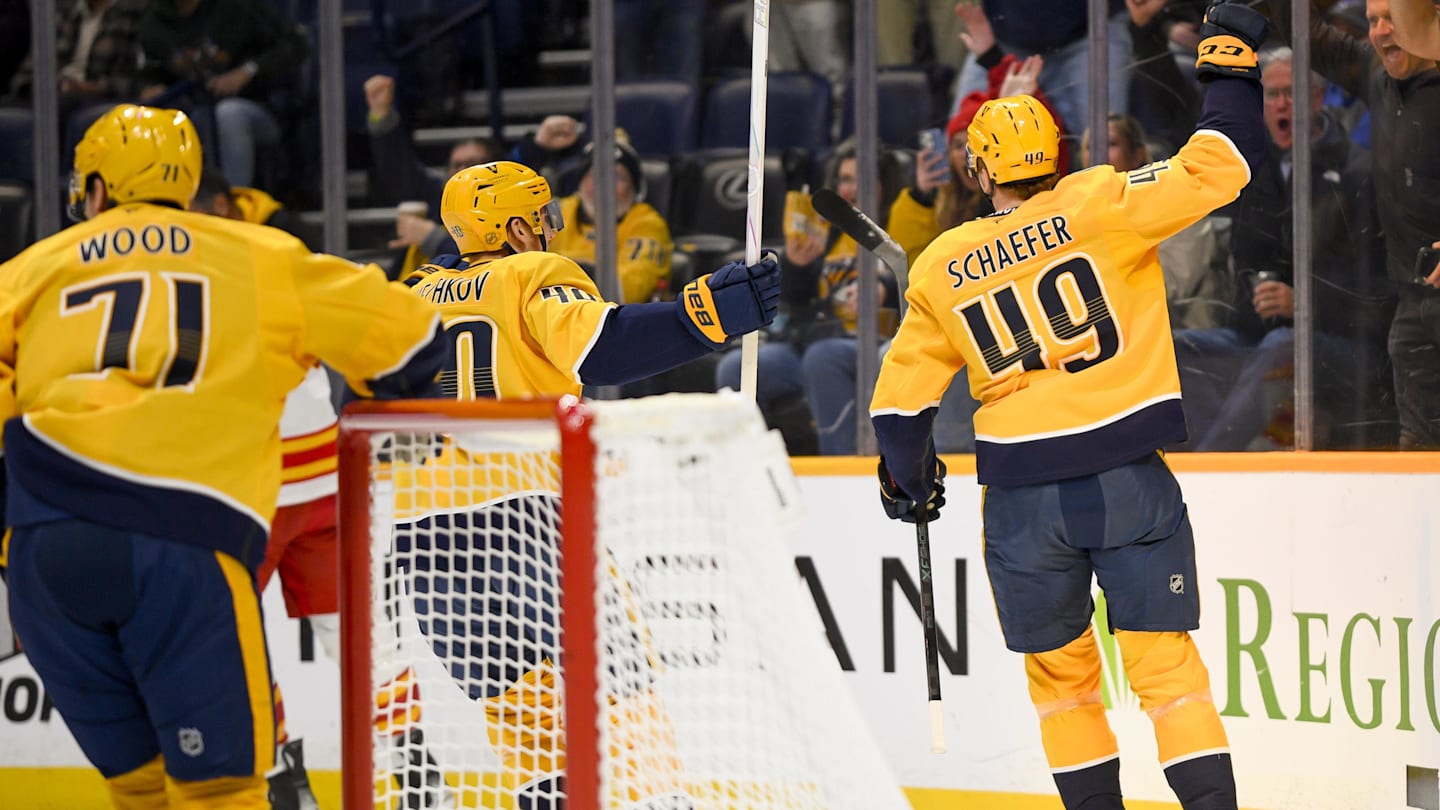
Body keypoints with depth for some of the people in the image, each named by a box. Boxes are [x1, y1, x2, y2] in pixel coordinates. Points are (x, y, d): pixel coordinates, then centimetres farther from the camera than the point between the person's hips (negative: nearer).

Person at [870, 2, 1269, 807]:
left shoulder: (941, 269, 7)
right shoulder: (1099, 206, -4)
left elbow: (901, 397, 14)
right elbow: (1217, 168, -10)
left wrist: (909, 481, 30)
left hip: (1023, 499, 2)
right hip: (1127, 481, -2)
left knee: (1060, 671, 16)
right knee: (1164, 662, 1)